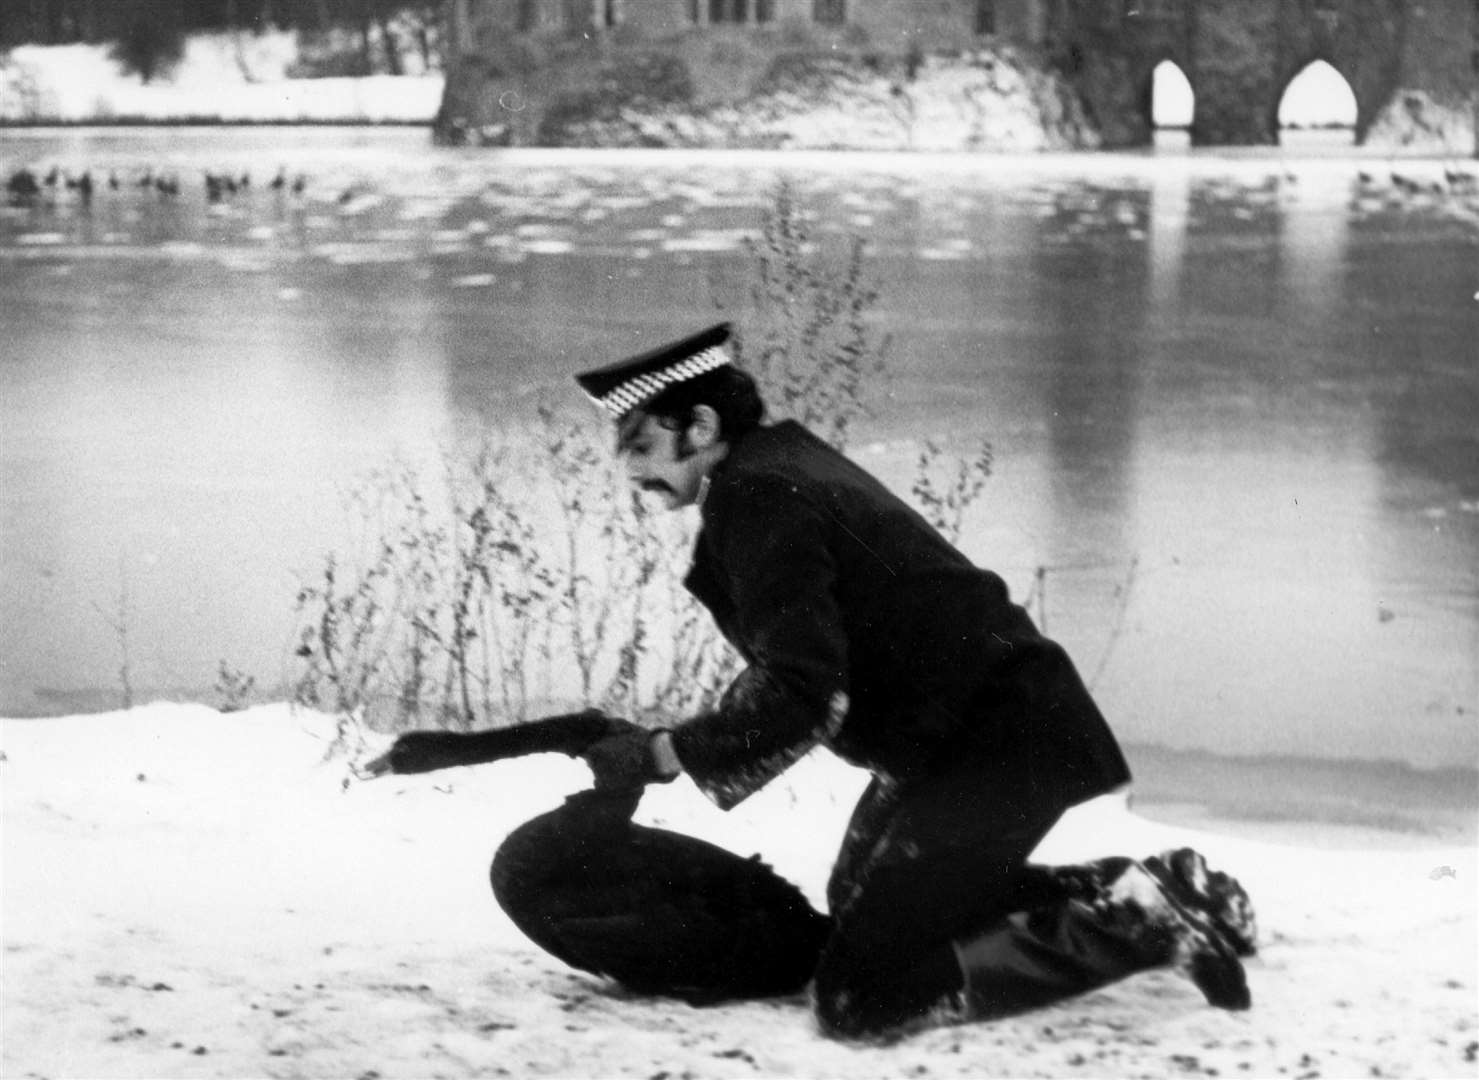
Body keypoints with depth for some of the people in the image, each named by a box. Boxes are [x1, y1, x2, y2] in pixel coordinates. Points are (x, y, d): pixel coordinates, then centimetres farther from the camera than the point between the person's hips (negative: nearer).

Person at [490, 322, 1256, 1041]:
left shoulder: (755, 500, -19)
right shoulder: (777, 463, 12)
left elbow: (803, 698, -26)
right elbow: (792, 670, 19)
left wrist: (663, 754, -16)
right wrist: (690, 744, 8)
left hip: (996, 748, -10)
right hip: (951, 735, 10)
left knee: (859, 998, -14)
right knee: (861, 901, 29)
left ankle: (1140, 923, -11)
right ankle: (1149, 889, 20)